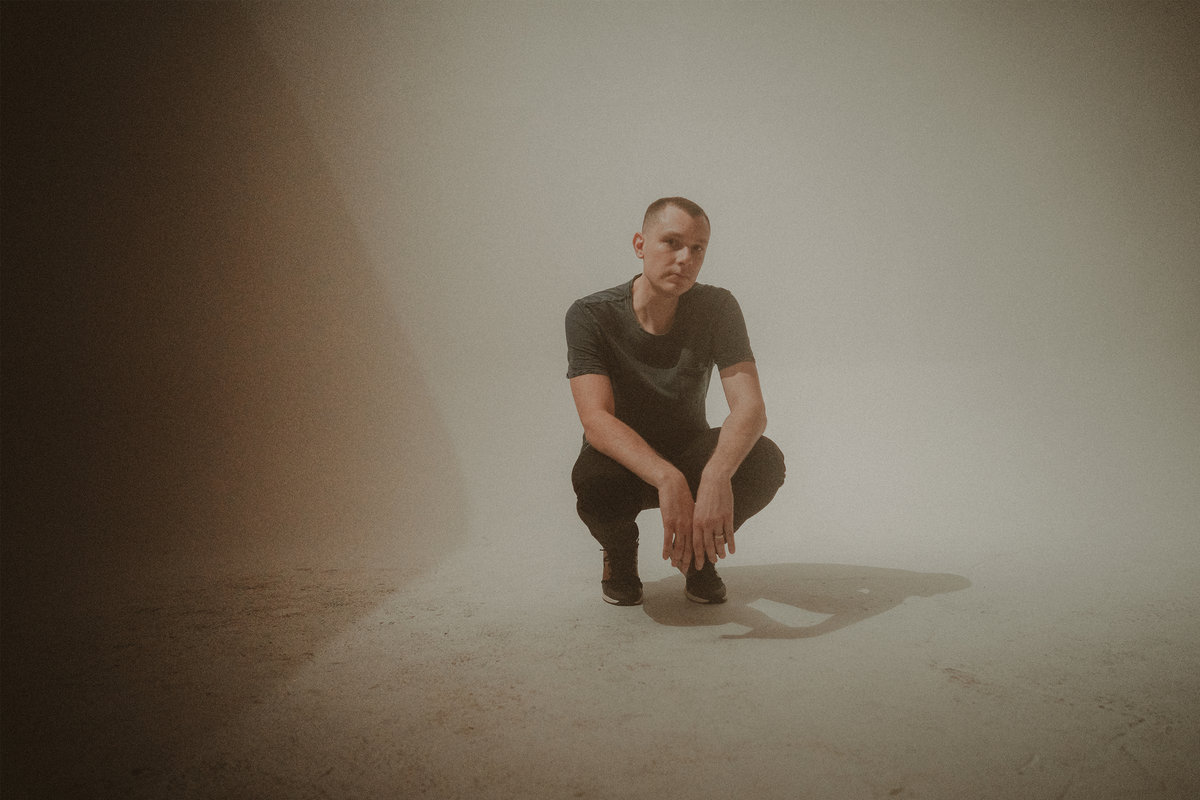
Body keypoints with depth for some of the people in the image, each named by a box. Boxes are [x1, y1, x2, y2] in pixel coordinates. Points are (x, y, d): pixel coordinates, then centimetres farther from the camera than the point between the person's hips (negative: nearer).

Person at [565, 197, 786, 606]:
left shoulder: (717, 308, -14)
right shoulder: (590, 316, -20)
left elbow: (750, 407, -26)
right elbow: (597, 420, -31)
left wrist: (716, 474, -47)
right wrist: (668, 480, -49)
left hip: (690, 455, 2)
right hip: (622, 460, -2)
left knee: (765, 461, -29)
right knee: (593, 480, -38)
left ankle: (698, 551, 2)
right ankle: (619, 555, 1)